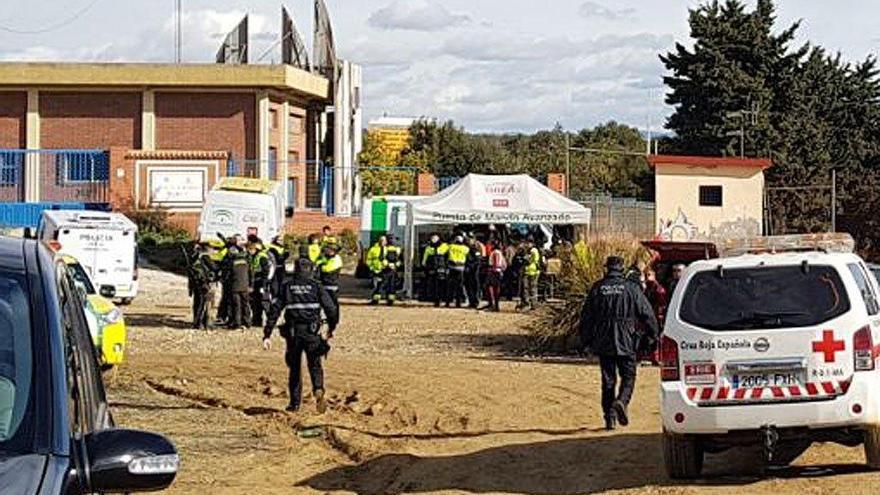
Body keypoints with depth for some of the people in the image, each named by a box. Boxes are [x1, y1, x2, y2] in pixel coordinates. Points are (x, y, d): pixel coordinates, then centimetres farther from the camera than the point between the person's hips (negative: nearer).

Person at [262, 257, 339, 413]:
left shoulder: (286, 287, 6)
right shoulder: (316, 287, 4)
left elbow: (274, 310, 1)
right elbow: (331, 308, -2)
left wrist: (267, 335, 1)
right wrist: (331, 328, 15)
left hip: (292, 333, 1)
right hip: (312, 333, -1)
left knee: (294, 368, 15)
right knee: (315, 365, 7)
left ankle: (295, 403, 16)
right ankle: (318, 390, -21)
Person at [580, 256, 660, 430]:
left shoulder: (597, 288, 2)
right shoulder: (631, 288, -2)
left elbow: (586, 316, 6)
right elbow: (647, 314, -1)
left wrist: (586, 339, 15)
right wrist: (652, 335, 9)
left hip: (603, 343, 2)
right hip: (626, 342, -2)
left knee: (608, 380, 8)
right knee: (628, 376, 7)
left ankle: (609, 416, 5)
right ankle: (621, 401, -19)